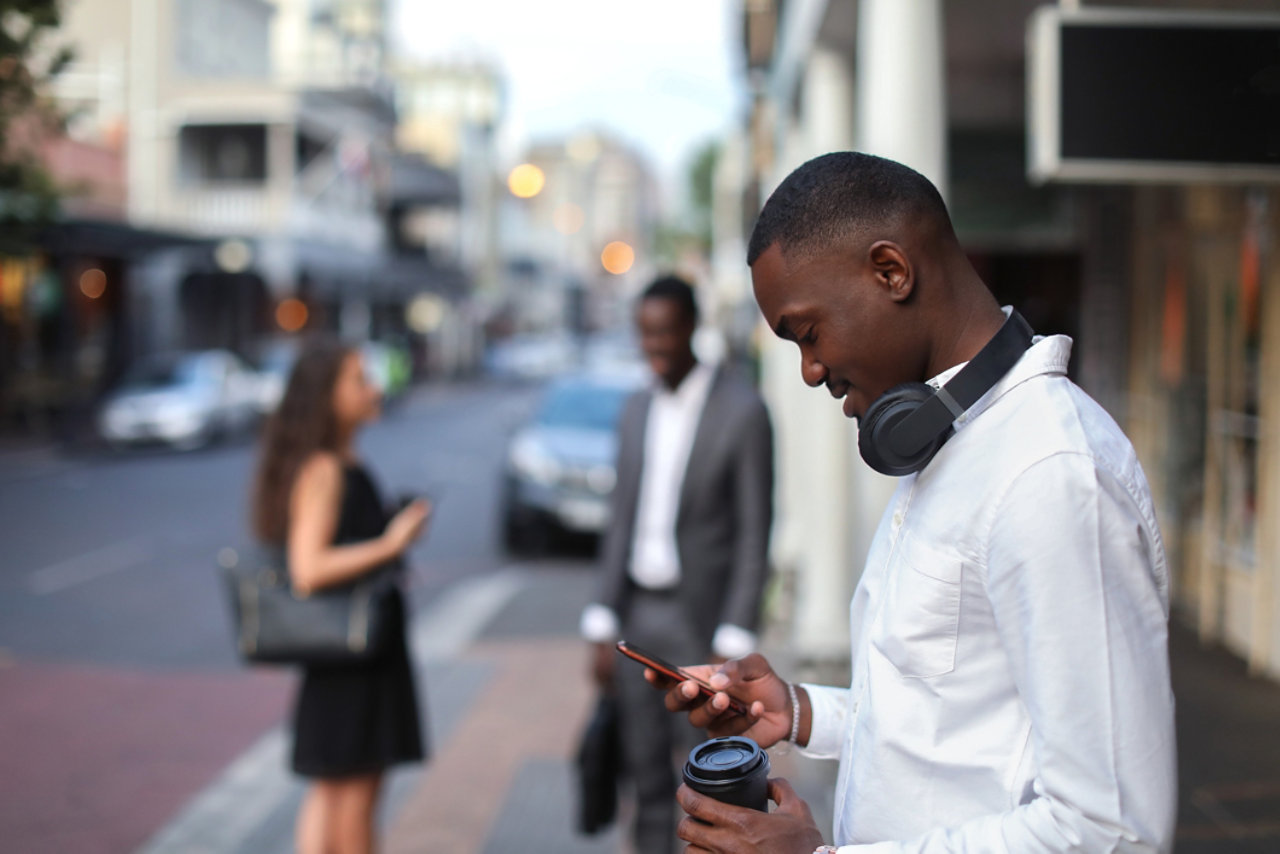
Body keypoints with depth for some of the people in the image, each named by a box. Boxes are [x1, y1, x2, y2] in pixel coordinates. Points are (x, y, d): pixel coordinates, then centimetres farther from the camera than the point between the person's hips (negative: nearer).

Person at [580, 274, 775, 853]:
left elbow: (754, 535, -11)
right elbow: (622, 523, 12)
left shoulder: (742, 413, -10)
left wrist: (733, 645, -16)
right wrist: (603, 629, 7)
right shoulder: (637, 411, 10)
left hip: (701, 620, -6)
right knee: (647, 775, 10)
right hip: (638, 613, 6)